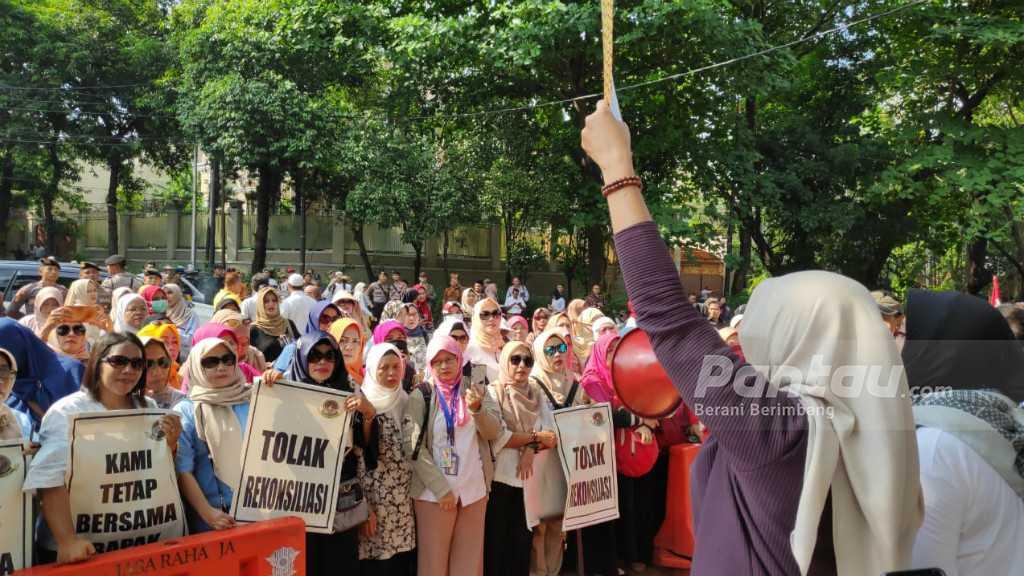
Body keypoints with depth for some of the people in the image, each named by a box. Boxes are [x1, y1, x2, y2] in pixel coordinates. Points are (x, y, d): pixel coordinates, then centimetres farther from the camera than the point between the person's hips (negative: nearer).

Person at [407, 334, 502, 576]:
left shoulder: (476, 390, 6)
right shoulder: (420, 396, -2)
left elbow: (493, 432, -3)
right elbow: (413, 445, -8)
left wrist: (477, 409, -23)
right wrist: (441, 488, -14)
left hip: (474, 488, 3)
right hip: (434, 491, -2)